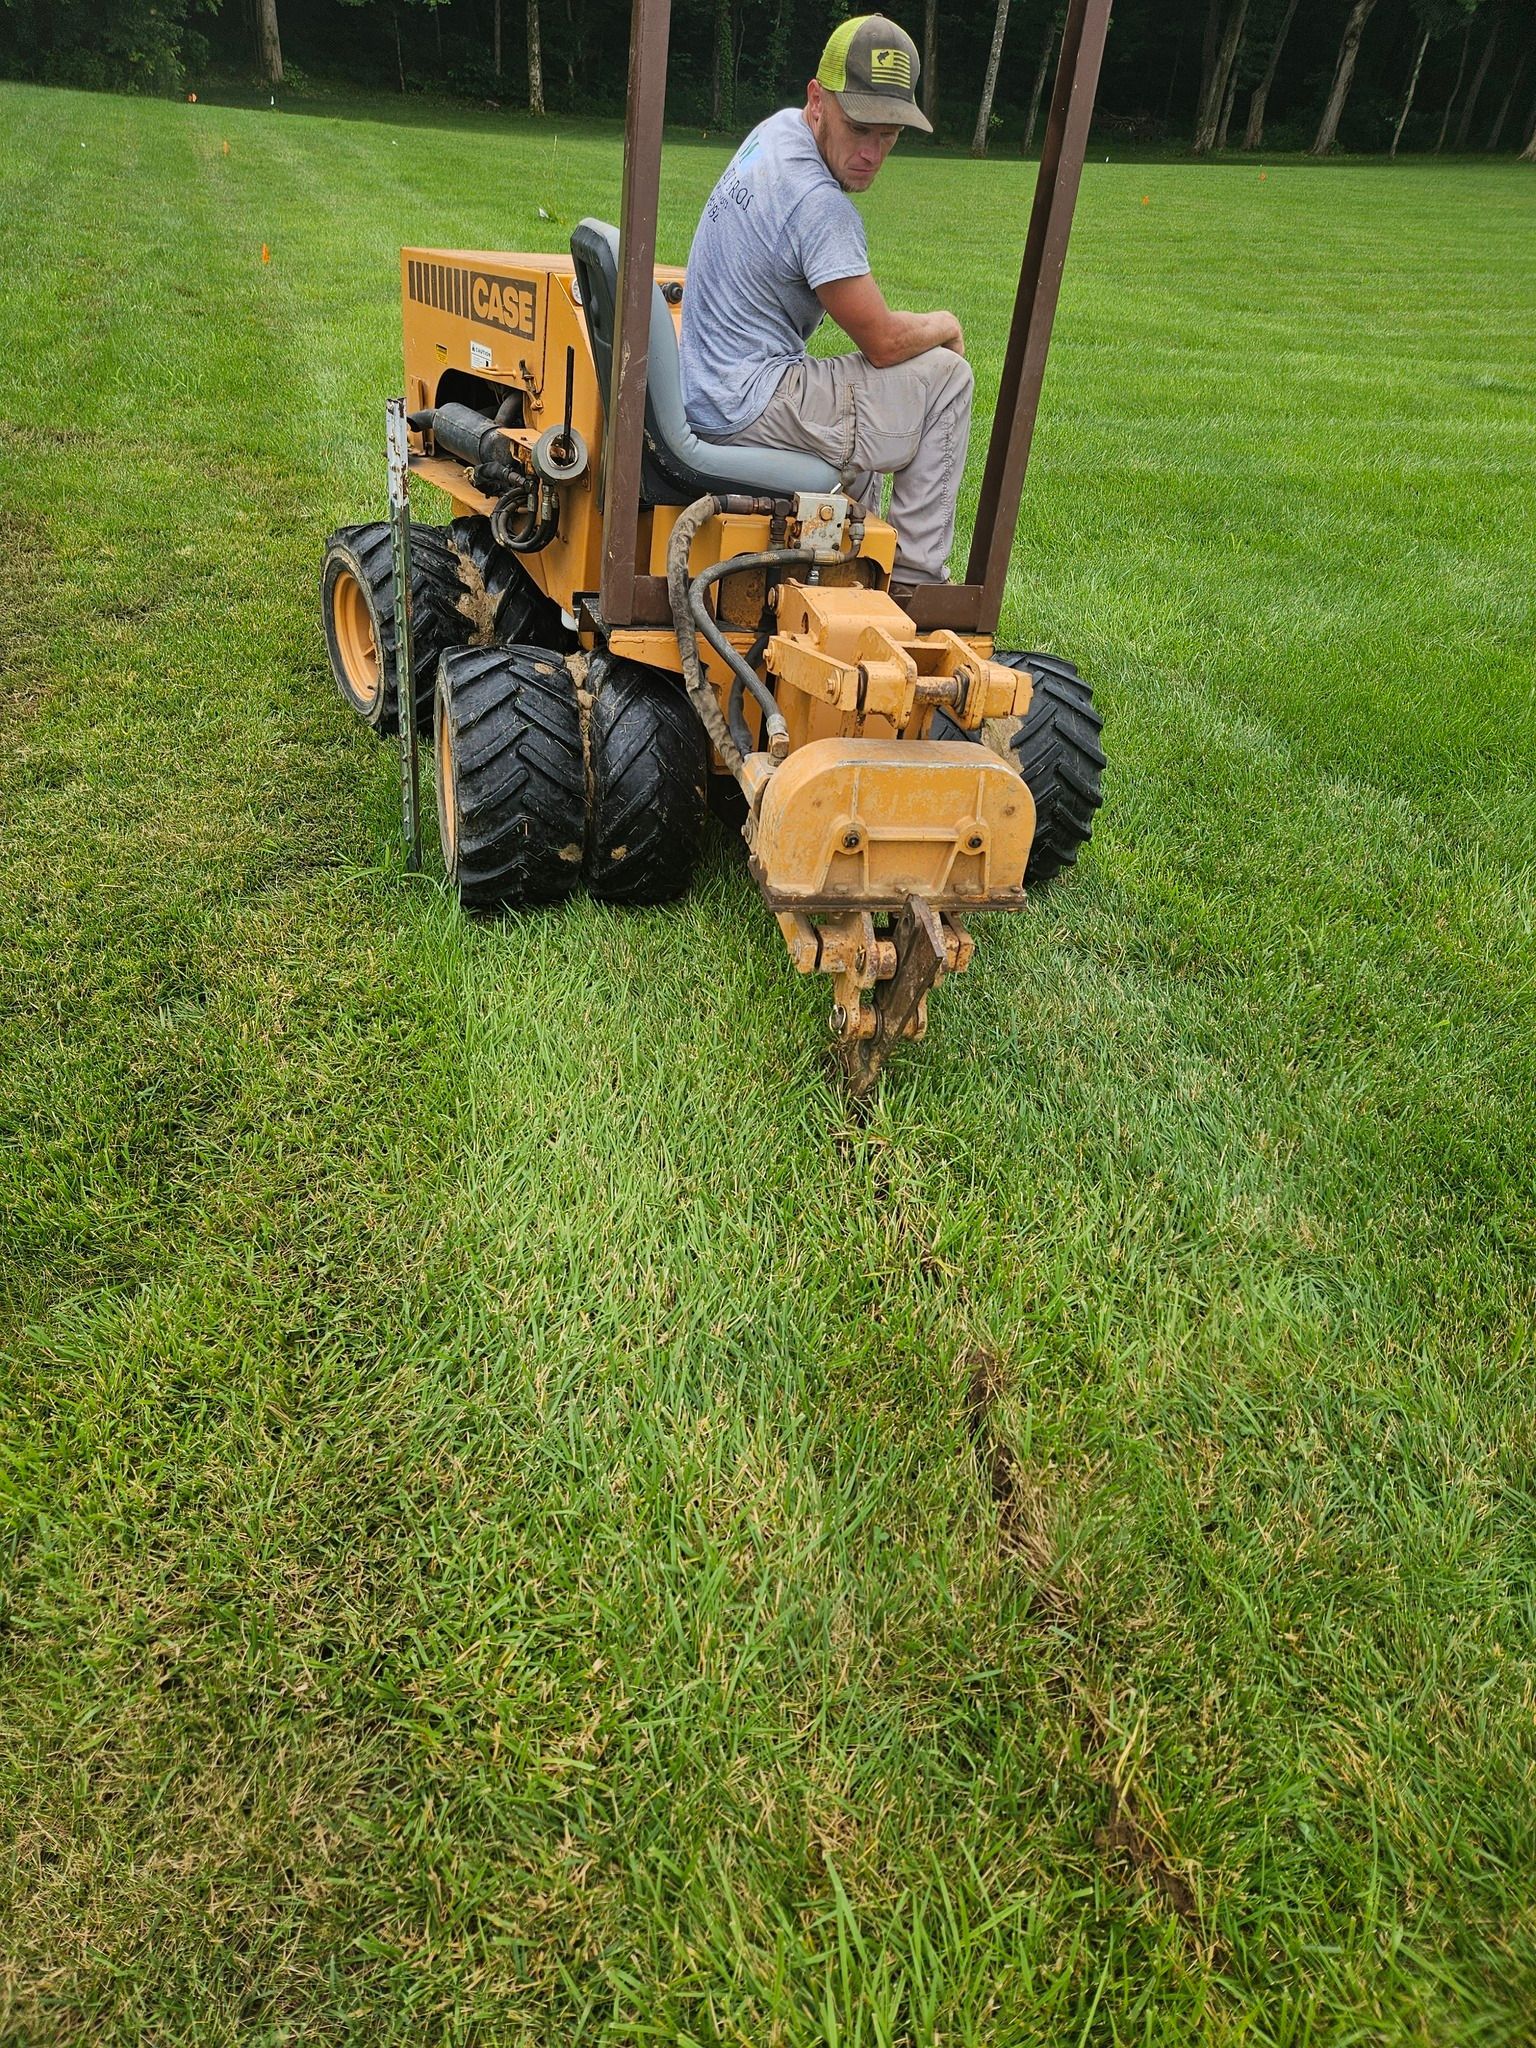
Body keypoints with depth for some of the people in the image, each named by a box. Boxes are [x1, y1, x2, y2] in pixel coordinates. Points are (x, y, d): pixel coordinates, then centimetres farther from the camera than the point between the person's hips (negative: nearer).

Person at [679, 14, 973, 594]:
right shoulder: (820, 205, -23)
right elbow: (884, 342, -16)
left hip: (705, 390, 10)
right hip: (750, 410, -10)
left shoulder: (777, 128, 7)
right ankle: (915, 581, 1)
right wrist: (947, 326, 4)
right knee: (946, 374, -4)